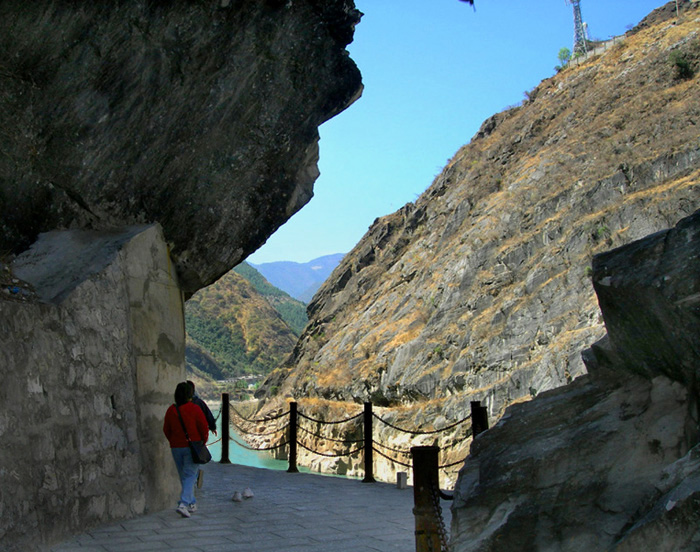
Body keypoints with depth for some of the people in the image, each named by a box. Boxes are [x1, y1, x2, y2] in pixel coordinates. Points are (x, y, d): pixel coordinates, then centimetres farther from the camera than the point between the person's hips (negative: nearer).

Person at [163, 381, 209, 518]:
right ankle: (183, 504, -16)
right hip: (192, 447, -4)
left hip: (176, 448, 4)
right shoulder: (195, 409, -13)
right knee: (190, 476, 0)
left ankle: (192, 504, 23)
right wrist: (203, 442, 8)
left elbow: (166, 430, 6)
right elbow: (204, 428, -10)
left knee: (184, 477, 16)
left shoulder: (171, 410, -1)